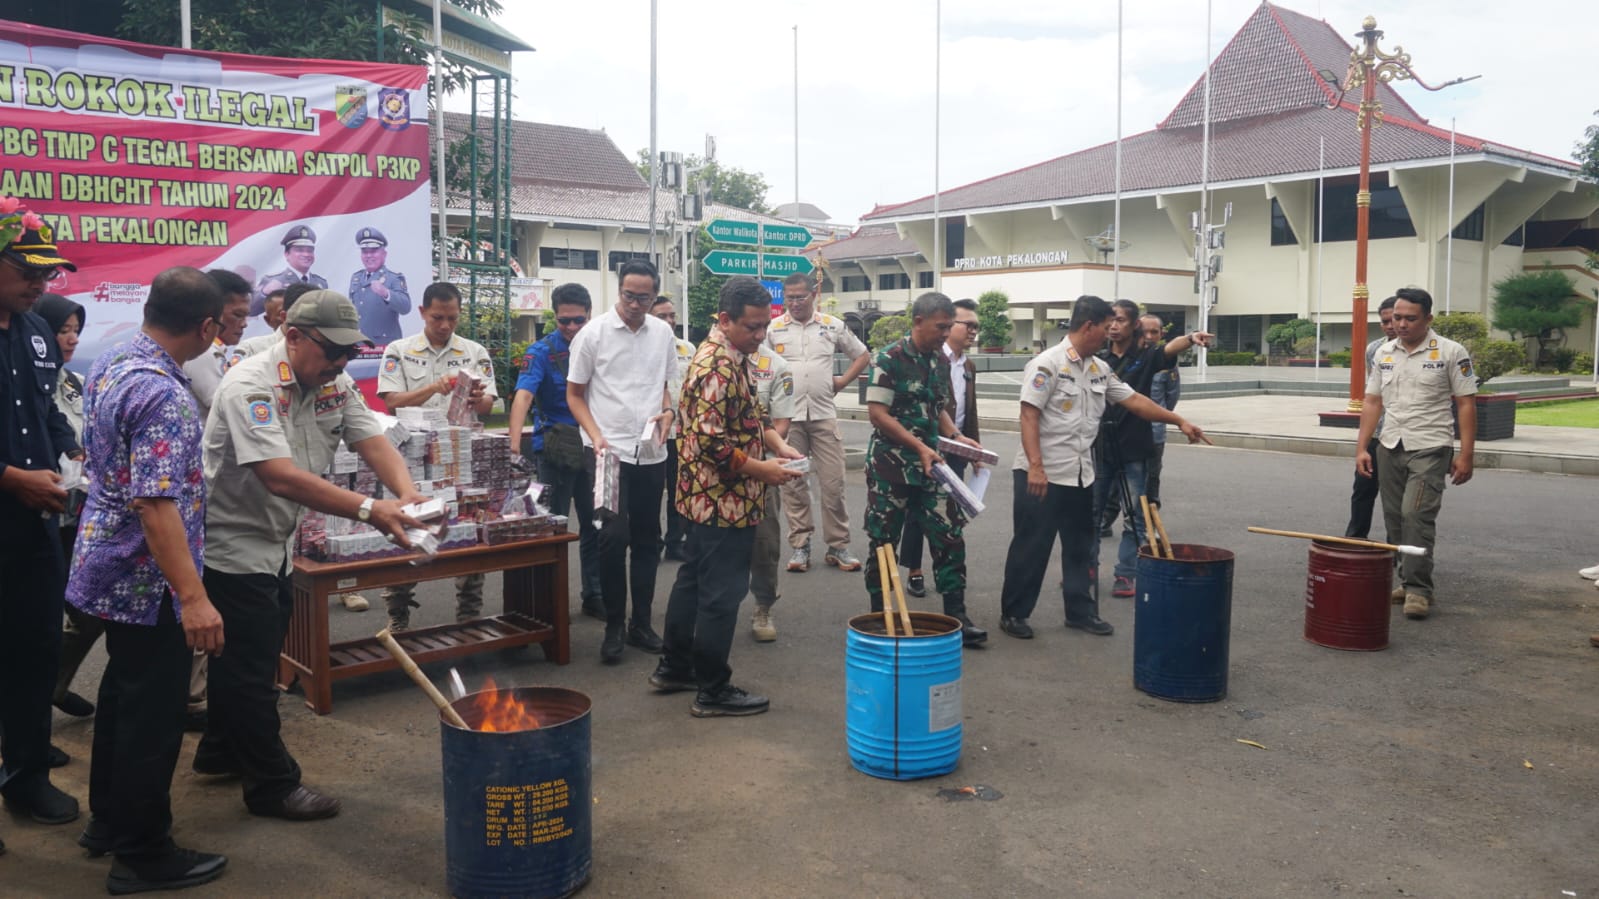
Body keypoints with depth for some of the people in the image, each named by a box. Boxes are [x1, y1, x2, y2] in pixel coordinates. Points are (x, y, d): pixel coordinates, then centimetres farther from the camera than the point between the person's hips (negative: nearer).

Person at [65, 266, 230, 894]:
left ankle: (108, 822, 37)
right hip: (148, 580, -10)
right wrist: (193, 598, -33)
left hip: (109, 567, 10)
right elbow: (155, 504, -31)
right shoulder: (164, 396, -26)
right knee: (153, 716, 2)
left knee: (121, 695, 22)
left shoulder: (108, 365, 5)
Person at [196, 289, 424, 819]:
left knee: (250, 654, 21)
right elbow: (280, 476, -37)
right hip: (231, 541, -9)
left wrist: (408, 494, -31)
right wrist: (370, 511, -44)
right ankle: (273, 785, 12)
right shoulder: (252, 386, -26)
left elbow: (373, 441, -10)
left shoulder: (335, 385, 0)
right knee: (253, 666, -1)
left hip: (272, 540, 9)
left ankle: (221, 751, 41)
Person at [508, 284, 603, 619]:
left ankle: (594, 595, 23)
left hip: (593, 446, 4)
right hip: (555, 449, -4)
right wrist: (515, 441, -37)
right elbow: (523, 395, -21)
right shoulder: (541, 351, -8)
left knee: (595, 524, 10)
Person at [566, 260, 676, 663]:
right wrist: (596, 434, -14)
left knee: (647, 539, 9)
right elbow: (575, 394, 0)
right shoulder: (593, 333, -5)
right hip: (610, 451, -4)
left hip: (652, 452, 4)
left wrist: (668, 411, -3)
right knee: (614, 537, -9)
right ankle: (614, 626, 6)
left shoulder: (662, 332, 6)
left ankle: (641, 622, 21)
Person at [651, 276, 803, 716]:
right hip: (724, 502, -10)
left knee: (693, 580, 18)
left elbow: (751, 415, 20)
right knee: (722, 593, -1)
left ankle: (675, 667, 30)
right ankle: (712, 691, 9)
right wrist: (761, 470, -19)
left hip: (708, 498, 10)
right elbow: (709, 441, -26)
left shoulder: (732, 356, 11)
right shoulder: (718, 367, -22)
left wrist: (779, 446, 4)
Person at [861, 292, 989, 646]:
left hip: (929, 466, 6)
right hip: (890, 465, -6)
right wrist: (919, 446, -20)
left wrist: (956, 437, 4)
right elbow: (877, 413, -17)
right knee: (883, 541, 4)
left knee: (950, 537, 1)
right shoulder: (890, 358, -12)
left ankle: (956, 616, 8)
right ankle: (879, 615, 18)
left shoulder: (941, 362, 9)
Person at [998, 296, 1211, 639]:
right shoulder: (1048, 363, -14)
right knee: (1031, 547, 1)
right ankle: (1013, 613, 12)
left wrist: (1179, 421, 14)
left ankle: (1080, 611, 27)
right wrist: (1035, 466, -24)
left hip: (1081, 475, 8)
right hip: (1042, 475, -8)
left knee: (1080, 547, 15)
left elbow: (1134, 400, 16)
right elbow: (1029, 416, -18)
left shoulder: (1101, 369, 10)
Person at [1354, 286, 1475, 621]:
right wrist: (1362, 448, 5)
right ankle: (1408, 581, 19)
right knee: (1395, 519, 8)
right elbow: (1372, 402, 12)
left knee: (1417, 515, -15)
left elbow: (1466, 404, -5)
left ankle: (1419, 589, -11)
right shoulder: (1384, 353, 10)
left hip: (1430, 448, -5)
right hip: (1389, 447, 6)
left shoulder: (1450, 353, -5)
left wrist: (1465, 455, -10)